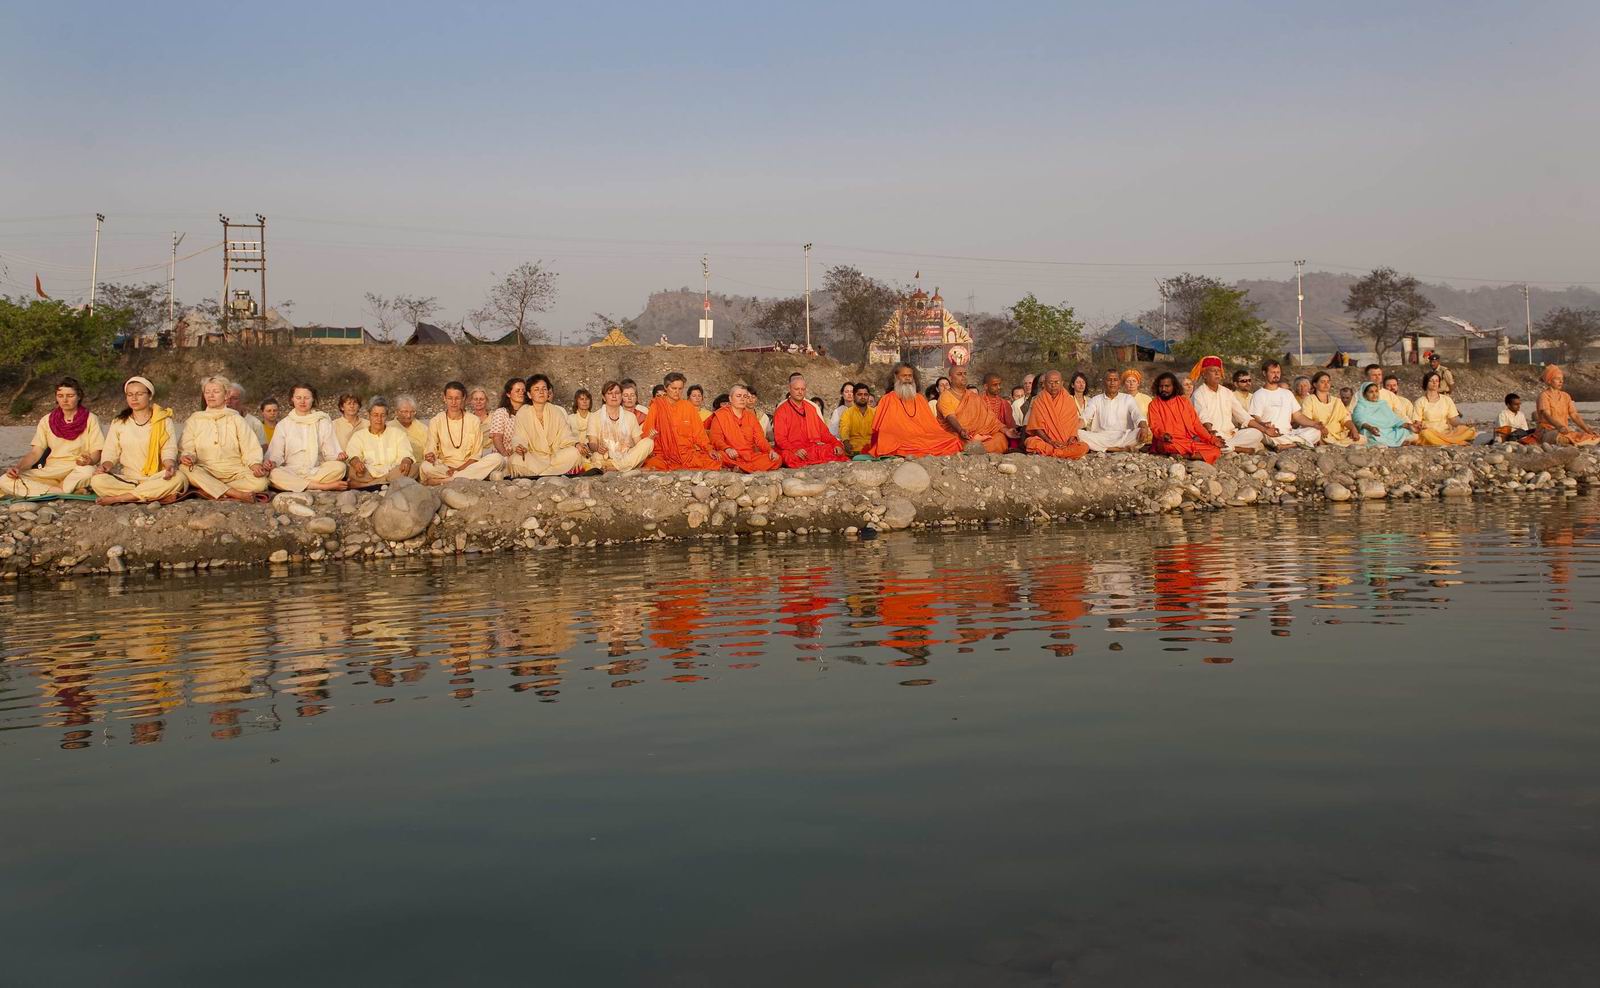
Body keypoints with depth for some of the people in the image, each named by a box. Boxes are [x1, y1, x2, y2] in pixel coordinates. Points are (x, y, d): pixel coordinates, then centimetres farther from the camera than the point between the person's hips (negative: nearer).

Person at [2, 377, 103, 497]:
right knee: (5, 481, -21)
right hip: (50, 471, 3)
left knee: (88, 471, -42)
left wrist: (89, 460, -26)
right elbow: (35, 452, 6)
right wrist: (18, 467, -14)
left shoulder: (90, 419, 3)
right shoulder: (47, 421, 11)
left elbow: (96, 454, -1)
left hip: (78, 470, -3)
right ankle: (64, 492, -27)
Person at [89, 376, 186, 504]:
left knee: (178, 478, -35)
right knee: (97, 481, -28)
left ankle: (119, 497, -28)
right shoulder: (118, 423, 13)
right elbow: (110, 452, 9)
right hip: (126, 478, 2)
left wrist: (169, 465, -24)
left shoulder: (164, 421, 7)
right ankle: (159, 495, -31)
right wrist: (106, 465, -13)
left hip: (156, 478, -2)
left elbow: (169, 451, -1)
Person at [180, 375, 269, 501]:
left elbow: (251, 448, 4)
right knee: (185, 469, -33)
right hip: (206, 473, 1)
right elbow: (186, 449, 7)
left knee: (260, 482, -30)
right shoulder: (195, 420, 14)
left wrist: (255, 464, -17)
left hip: (234, 472, -1)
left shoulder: (236, 419, 13)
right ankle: (237, 494, -37)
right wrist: (185, 456, -18)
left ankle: (211, 491, -28)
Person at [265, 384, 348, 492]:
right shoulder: (283, 425, 13)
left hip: (317, 471, 0)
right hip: (291, 473, 0)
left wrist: (338, 456, -16)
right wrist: (272, 462, -19)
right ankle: (325, 486, -31)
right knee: (273, 474, -35)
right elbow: (276, 453, 5)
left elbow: (330, 452, 8)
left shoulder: (323, 423, 14)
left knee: (340, 467, -30)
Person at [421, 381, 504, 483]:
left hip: (468, 465, 2)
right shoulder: (436, 421, 3)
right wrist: (430, 456, -28)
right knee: (426, 467, -34)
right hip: (444, 466, -2)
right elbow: (430, 450, -2)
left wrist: (459, 469, -15)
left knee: (497, 458, -27)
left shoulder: (474, 420, 4)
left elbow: (476, 454, 1)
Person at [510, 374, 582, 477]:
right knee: (516, 460, -34)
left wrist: (576, 444, -19)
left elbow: (565, 436, 4)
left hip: (554, 456, 3)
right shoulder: (522, 413, 3)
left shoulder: (556, 411, 9)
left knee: (574, 453, -26)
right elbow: (518, 438, -5)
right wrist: (518, 447, -29)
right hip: (532, 459, -2)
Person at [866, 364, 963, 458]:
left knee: (953, 441, -22)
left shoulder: (919, 399, 23)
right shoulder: (888, 400, 8)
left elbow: (931, 425, 21)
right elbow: (880, 429, 4)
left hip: (924, 438, 5)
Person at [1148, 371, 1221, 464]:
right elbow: (1155, 427, -4)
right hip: (1170, 442, -4)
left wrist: (1211, 439, 5)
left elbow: (1196, 424, 16)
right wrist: (1163, 435, -26)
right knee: (1167, 446, -41)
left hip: (1190, 441, 4)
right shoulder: (1154, 404, 8)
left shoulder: (1185, 401, 18)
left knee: (1215, 451, -21)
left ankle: (1182, 456, -25)